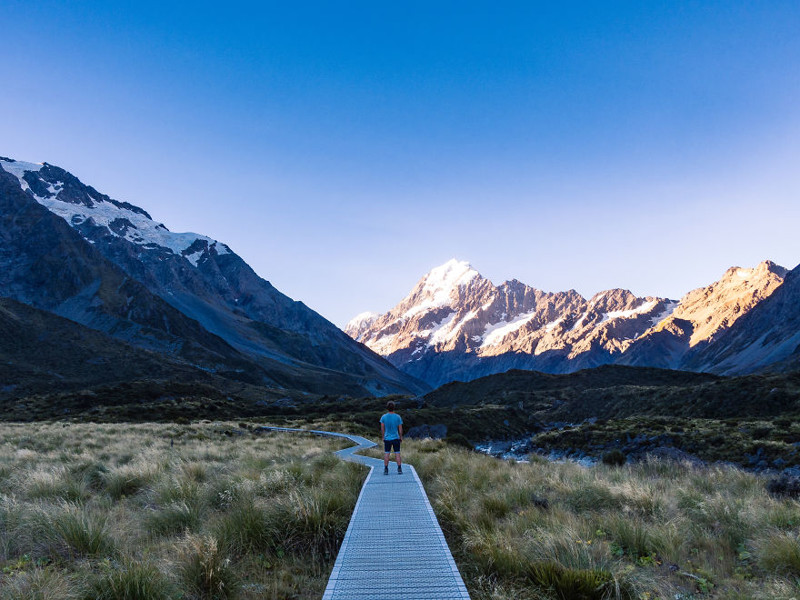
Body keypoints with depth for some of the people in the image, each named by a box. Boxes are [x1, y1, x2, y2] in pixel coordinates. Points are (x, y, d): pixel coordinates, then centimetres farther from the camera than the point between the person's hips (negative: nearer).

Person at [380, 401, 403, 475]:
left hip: (387, 438, 1)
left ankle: (386, 470, 7)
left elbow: (382, 429, -1)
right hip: (396, 438, 0)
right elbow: (400, 429, -3)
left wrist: (383, 437, 11)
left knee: (386, 454, 6)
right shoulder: (398, 417, -7)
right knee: (397, 453, 5)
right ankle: (399, 469, 4)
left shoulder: (383, 417, -6)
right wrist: (401, 437, 10)